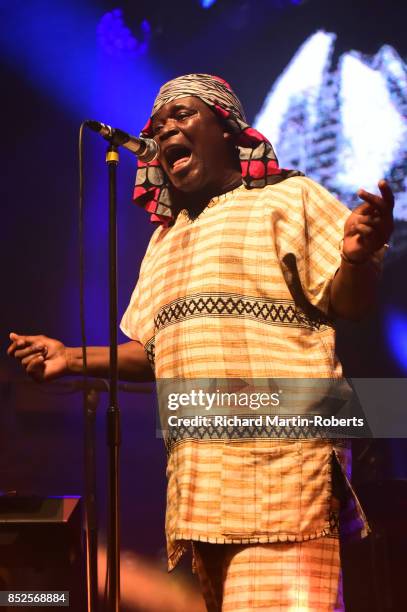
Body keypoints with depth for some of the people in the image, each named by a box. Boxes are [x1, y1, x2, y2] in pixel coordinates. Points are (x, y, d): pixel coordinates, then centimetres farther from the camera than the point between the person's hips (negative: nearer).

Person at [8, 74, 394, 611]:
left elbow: (347, 303, -4)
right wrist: (73, 359, 15)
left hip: (281, 450, -7)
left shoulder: (287, 196, 4)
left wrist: (357, 258, -25)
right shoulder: (165, 238, 24)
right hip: (197, 467, 7)